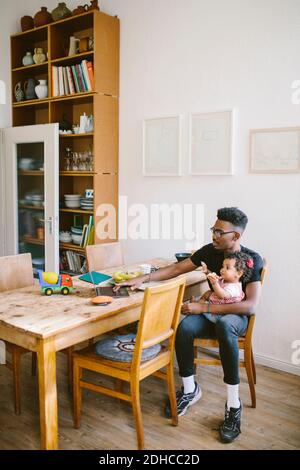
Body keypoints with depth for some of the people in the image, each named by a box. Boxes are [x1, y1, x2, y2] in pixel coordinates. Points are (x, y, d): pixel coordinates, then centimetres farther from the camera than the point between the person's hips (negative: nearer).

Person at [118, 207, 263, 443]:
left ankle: (234, 405, -28)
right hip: (211, 313, 4)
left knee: (224, 324, -41)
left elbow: (251, 305, -26)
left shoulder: (252, 260, -17)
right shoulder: (210, 251, -4)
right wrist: (143, 278, -6)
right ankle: (189, 390, -6)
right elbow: (177, 268, 5)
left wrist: (204, 307, -29)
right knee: (184, 327, -30)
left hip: (236, 316, -4)